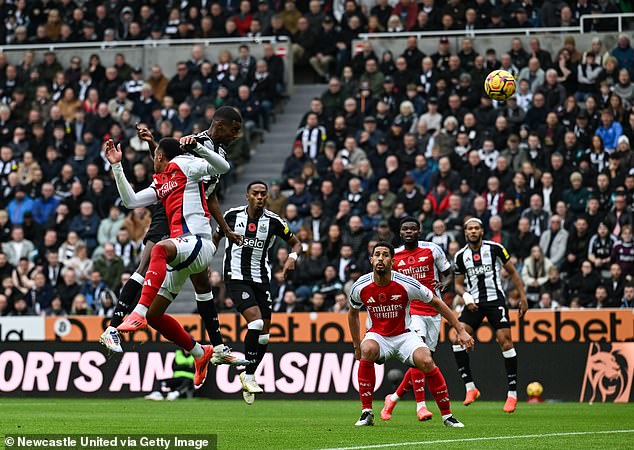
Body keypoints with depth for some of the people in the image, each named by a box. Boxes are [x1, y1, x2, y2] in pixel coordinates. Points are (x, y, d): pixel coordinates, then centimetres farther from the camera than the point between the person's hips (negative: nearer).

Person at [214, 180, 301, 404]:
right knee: (256, 321, -22)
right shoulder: (233, 215, -2)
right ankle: (249, 377, -11)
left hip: (261, 279, 3)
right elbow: (216, 237, 16)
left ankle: (248, 375, 26)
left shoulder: (273, 221, -1)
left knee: (264, 334, 4)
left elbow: (296, 243, 11)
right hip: (236, 277, -3)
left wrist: (292, 257, -10)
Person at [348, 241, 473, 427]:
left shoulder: (406, 284, -17)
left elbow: (437, 303, -5)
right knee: (367, 349, -34)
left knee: (426, 361, -28)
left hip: (404, 335, -1)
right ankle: (367, 413, -25)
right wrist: (357, 346, 10)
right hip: (377, 335, 1)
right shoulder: (360, 287, -11)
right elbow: (353, 314, 11)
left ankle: (447, 415, -9)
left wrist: (461, 330, -6)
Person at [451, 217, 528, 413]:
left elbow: (512, 272, 5)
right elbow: (458, 284, 12)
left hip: (495, 300, -3)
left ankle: (512, 393, -4)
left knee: (505, 341, -12)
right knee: (458, 339, -14)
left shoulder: (495, 249, -2)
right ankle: (470, 387, -7)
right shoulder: (461, 256, 5)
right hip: (474, 303, 3)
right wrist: (465, 296, -9)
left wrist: (522, 296, 0)